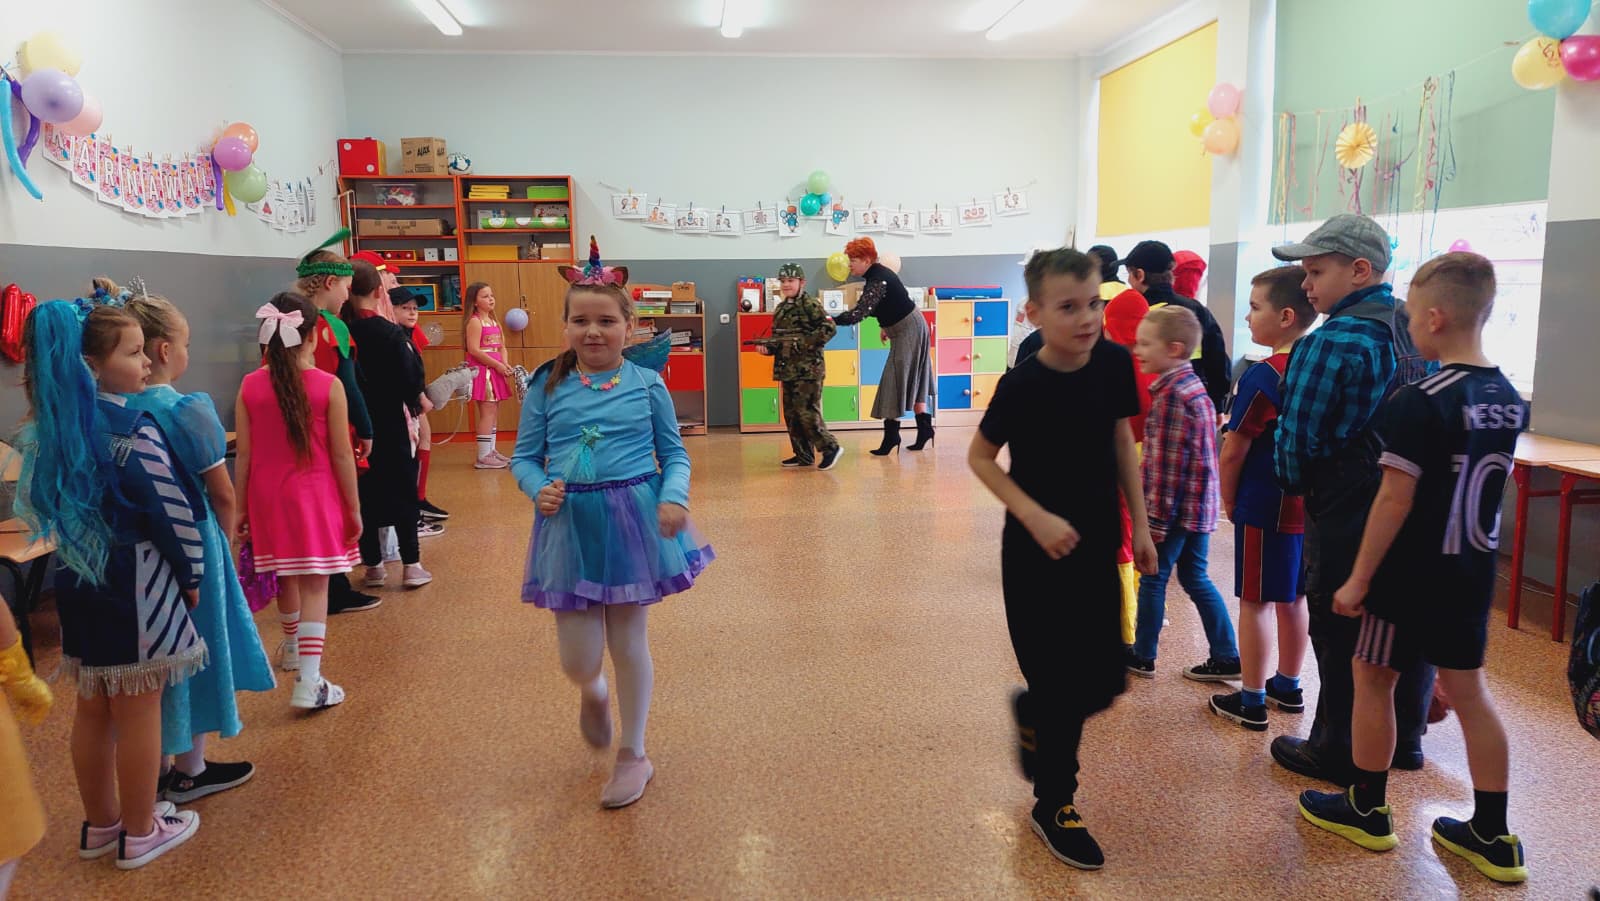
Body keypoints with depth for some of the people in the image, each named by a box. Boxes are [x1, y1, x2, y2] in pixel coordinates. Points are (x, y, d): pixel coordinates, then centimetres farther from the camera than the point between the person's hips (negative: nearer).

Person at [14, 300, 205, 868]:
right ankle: (139, 834, 19)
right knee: (138, 714, 5)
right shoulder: (132, 430, -19)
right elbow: (171, 511, -16)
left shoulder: (50, 426, 4)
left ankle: (100, 823, 33)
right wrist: (191, 573, -3)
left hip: (77, 578, 8)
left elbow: (41, 501, 13)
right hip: (134, 583, -7)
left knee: (92, 710, 18)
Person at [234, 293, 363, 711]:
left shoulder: (250, 386, -3)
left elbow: (244, 455, 0)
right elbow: (341, 455, -9)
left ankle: (294, 648, 45)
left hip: (267, 494, 4)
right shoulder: (328, 386, -11)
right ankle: (309, 682, -7)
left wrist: (241, 507, 10)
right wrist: (354, 507, 0)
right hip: (314, 495, -4)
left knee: (285, 576, 22)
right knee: (314, 585, -2)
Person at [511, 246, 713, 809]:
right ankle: (593, 695, 42)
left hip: (635, 520, -1)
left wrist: (674, 497, -14)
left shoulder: (647, 385, -1)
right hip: (570, 524, 1)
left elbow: (674, 453, 4)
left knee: (629, 642, 10)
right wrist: (539, 488, -15)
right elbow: (524, 456, 6)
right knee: (577, 660, 2)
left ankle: (634, 755, 29)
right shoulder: (547, 387, 0)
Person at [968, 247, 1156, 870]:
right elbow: (980, 458, -8)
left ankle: (1032, 714, 42)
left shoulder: (1114, 363, -5)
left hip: (1098, 546, 5)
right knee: (1062, 684, 3)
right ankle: (1055, 806, 25)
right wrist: (1036, 518, -18)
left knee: (1105, 680, 10)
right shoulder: (1022, 385, -18)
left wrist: (1140, 523, 7)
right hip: (1037, 554, -5)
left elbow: (1122, 443, 7)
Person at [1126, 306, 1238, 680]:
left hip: (1176, 506, -9)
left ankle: (1142, 656, 19)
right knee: (1194, 577, 15)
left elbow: (1167, 463, -21)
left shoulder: (1172, 394, -19)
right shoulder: (1193, 385, 11)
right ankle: (1226, 658, 19)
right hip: (1199, 505, 9)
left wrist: (1156, 518, -19)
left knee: (1153, 577, 5)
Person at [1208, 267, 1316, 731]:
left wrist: (1229, 500, -1)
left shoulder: (1263, 376, -19)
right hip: (1309, 505, 7)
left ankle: (1251, 701, 12)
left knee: (1255, 603, 3)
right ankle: (1287, 686, 32)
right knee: (1294, 598, 18)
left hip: (1265, 508, -7)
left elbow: (1232, 452, -16)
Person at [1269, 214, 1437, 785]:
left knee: (1339, 632, 5)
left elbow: (1295, 438, -17)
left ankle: (1336, 753, 17)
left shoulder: (1332, 342, -19)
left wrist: (1296, 485, 2)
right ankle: (1403, 738, 34)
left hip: (1346, 514, -8)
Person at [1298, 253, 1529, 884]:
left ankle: (1367, 810, 22)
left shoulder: (1419, 402, -20)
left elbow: (1395, 499, -21)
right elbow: (1481, 485, 14)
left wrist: (1359, 577, -15)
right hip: (1473, 570, 7)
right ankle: (1492, 836, 21)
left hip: (1413, 571, -7)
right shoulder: (1509, 399, 4)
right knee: (1467, 688, 14)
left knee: (1372, 678, 9)